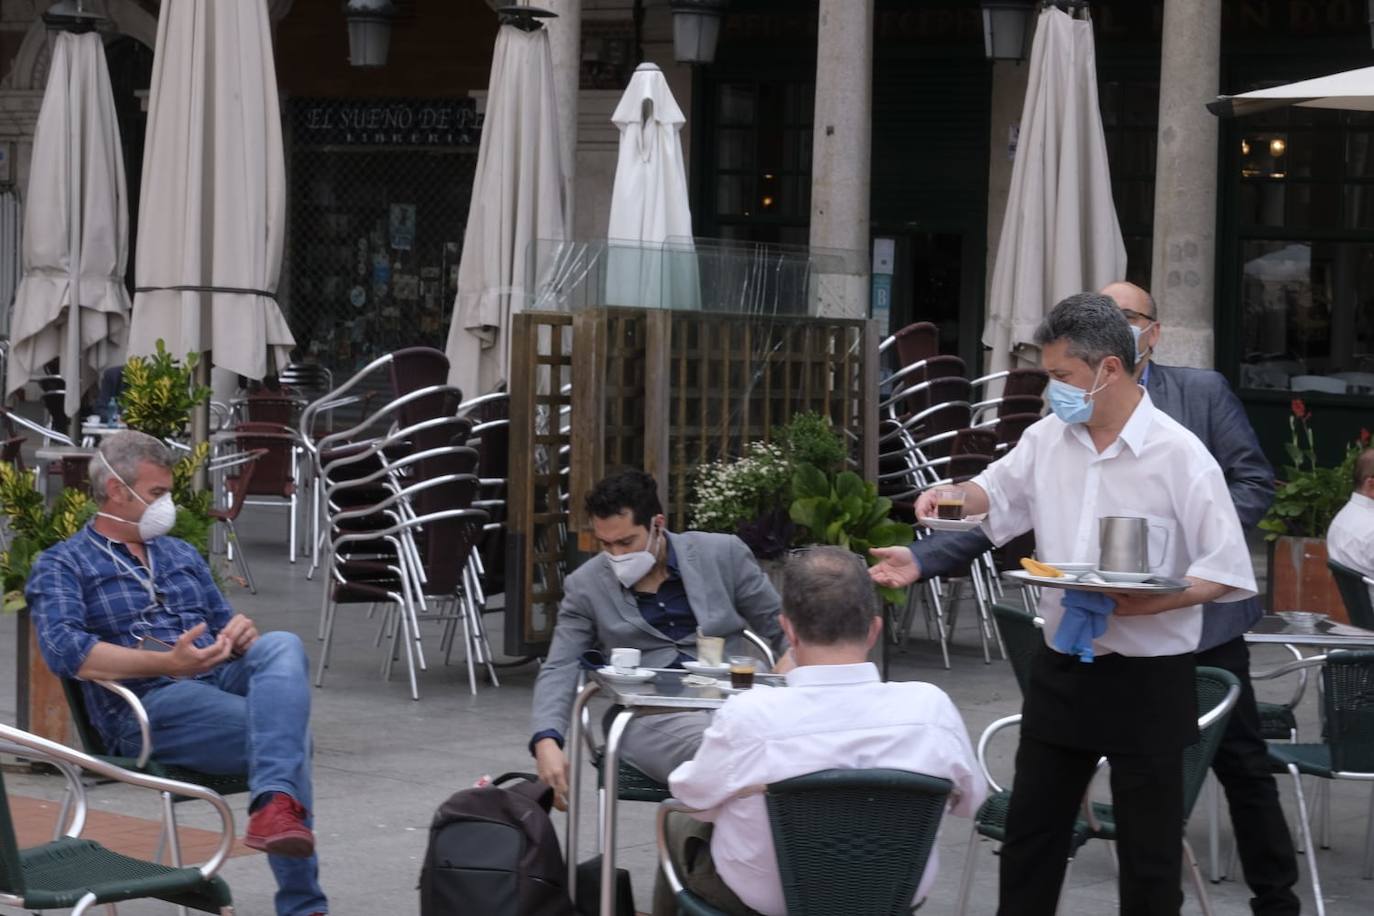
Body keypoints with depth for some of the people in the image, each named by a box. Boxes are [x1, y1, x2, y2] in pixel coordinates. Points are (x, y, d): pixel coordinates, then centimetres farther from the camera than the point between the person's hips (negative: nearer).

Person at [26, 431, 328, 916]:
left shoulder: (182, 555, 29)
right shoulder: (62, 565, 8)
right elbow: (65, 651, -12)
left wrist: (243, 633, 1)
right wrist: (165, 663, -24)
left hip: (223, 679, 5)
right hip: (148, 707, -5)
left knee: (283, 646, -31)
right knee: (288, 733, -30)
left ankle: (276, 804, -51)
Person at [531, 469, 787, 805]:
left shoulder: (723, 554, 8)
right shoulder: (585, 586, 10)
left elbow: (782, 630, 16)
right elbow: (559, 670, 7)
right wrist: (547, 741, -11)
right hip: (648, 716, -2)